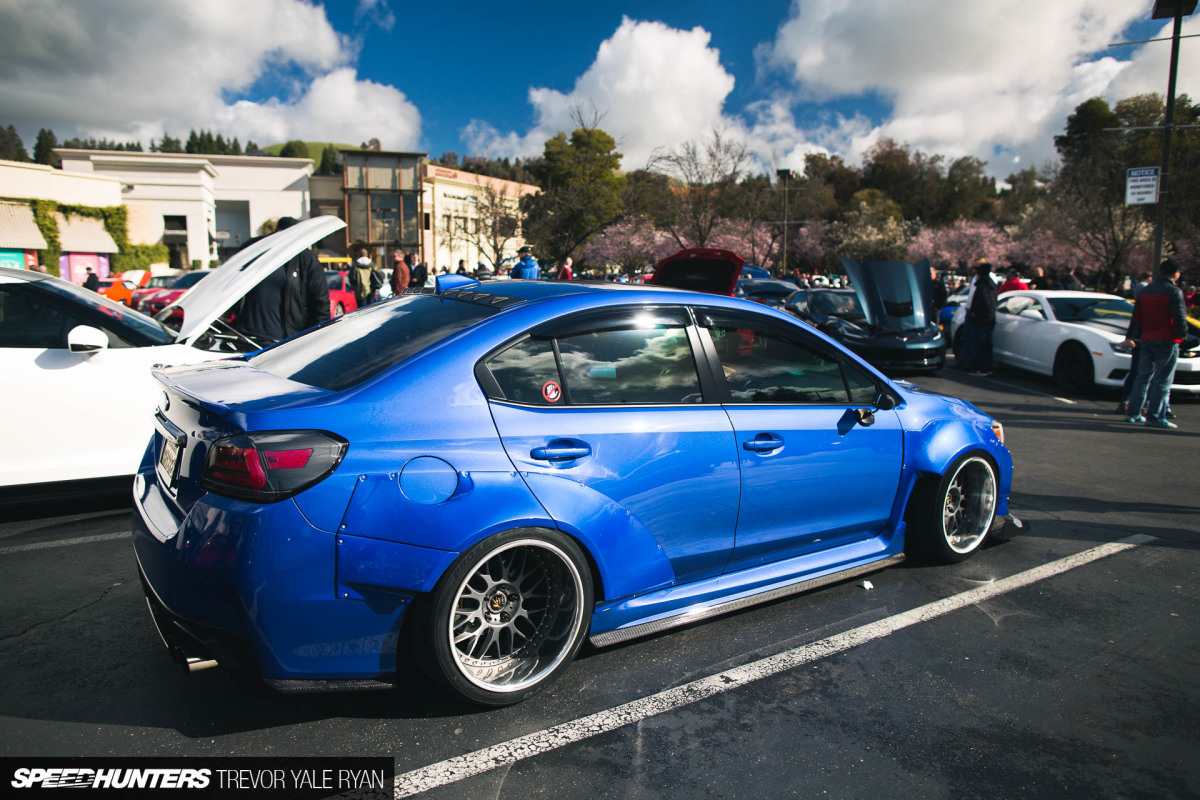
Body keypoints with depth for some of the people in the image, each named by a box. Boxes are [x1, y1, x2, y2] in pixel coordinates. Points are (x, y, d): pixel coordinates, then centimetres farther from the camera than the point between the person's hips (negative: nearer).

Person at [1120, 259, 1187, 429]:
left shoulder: (1144, 291, 10)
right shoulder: (1174, 292, -10)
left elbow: (1136, 318, 14)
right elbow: (1180, 318, -13)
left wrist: (1130, 337, 20)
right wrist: (1182, 333, 4)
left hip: (1146, 340, 6)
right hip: (1167, 342, -6)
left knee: (1143, 377, 13)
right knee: (1163, 380, -2)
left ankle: (1132, 413, 14)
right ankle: (1154, 417, -4)